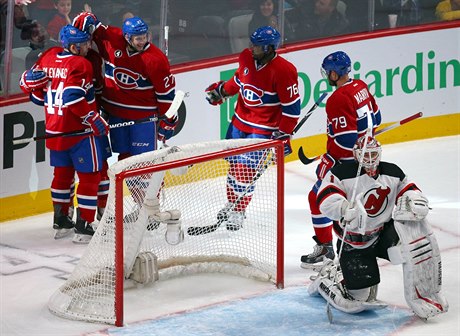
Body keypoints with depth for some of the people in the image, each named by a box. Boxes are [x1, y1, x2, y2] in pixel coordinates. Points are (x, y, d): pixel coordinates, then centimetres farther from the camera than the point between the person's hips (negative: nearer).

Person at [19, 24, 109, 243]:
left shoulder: (48, 57, 6)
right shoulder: (80, 64, -16)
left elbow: (27, 83, 12)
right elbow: (73, 97, -26)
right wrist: (94, 119, -19)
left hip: (53, 130, 8)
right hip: (79, 132, -8)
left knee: (62, 173, 21)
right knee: (90, 176, 1)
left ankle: (60, 221, 28)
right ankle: (83, 226, -1)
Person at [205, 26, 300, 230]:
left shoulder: (283, 71, -24)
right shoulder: (247, 57, -5)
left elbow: (291, 106, -19)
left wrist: (283, 134, -18)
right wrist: (222, 91, 15)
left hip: (263, 127, -6)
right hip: (240, 120, 6)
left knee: (246, 169, -8)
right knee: (234, 163, 15)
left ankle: (238, 212, 9)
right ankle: (232, 204, 34)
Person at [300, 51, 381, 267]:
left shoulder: (338, 99, -24)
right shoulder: (361, 87, 2)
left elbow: (345, 138, -27)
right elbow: (375, 118, 14)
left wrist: (328, 162, -19)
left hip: (347, 161, -9)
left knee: (318, 198, 0)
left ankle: (325, 247, 1)